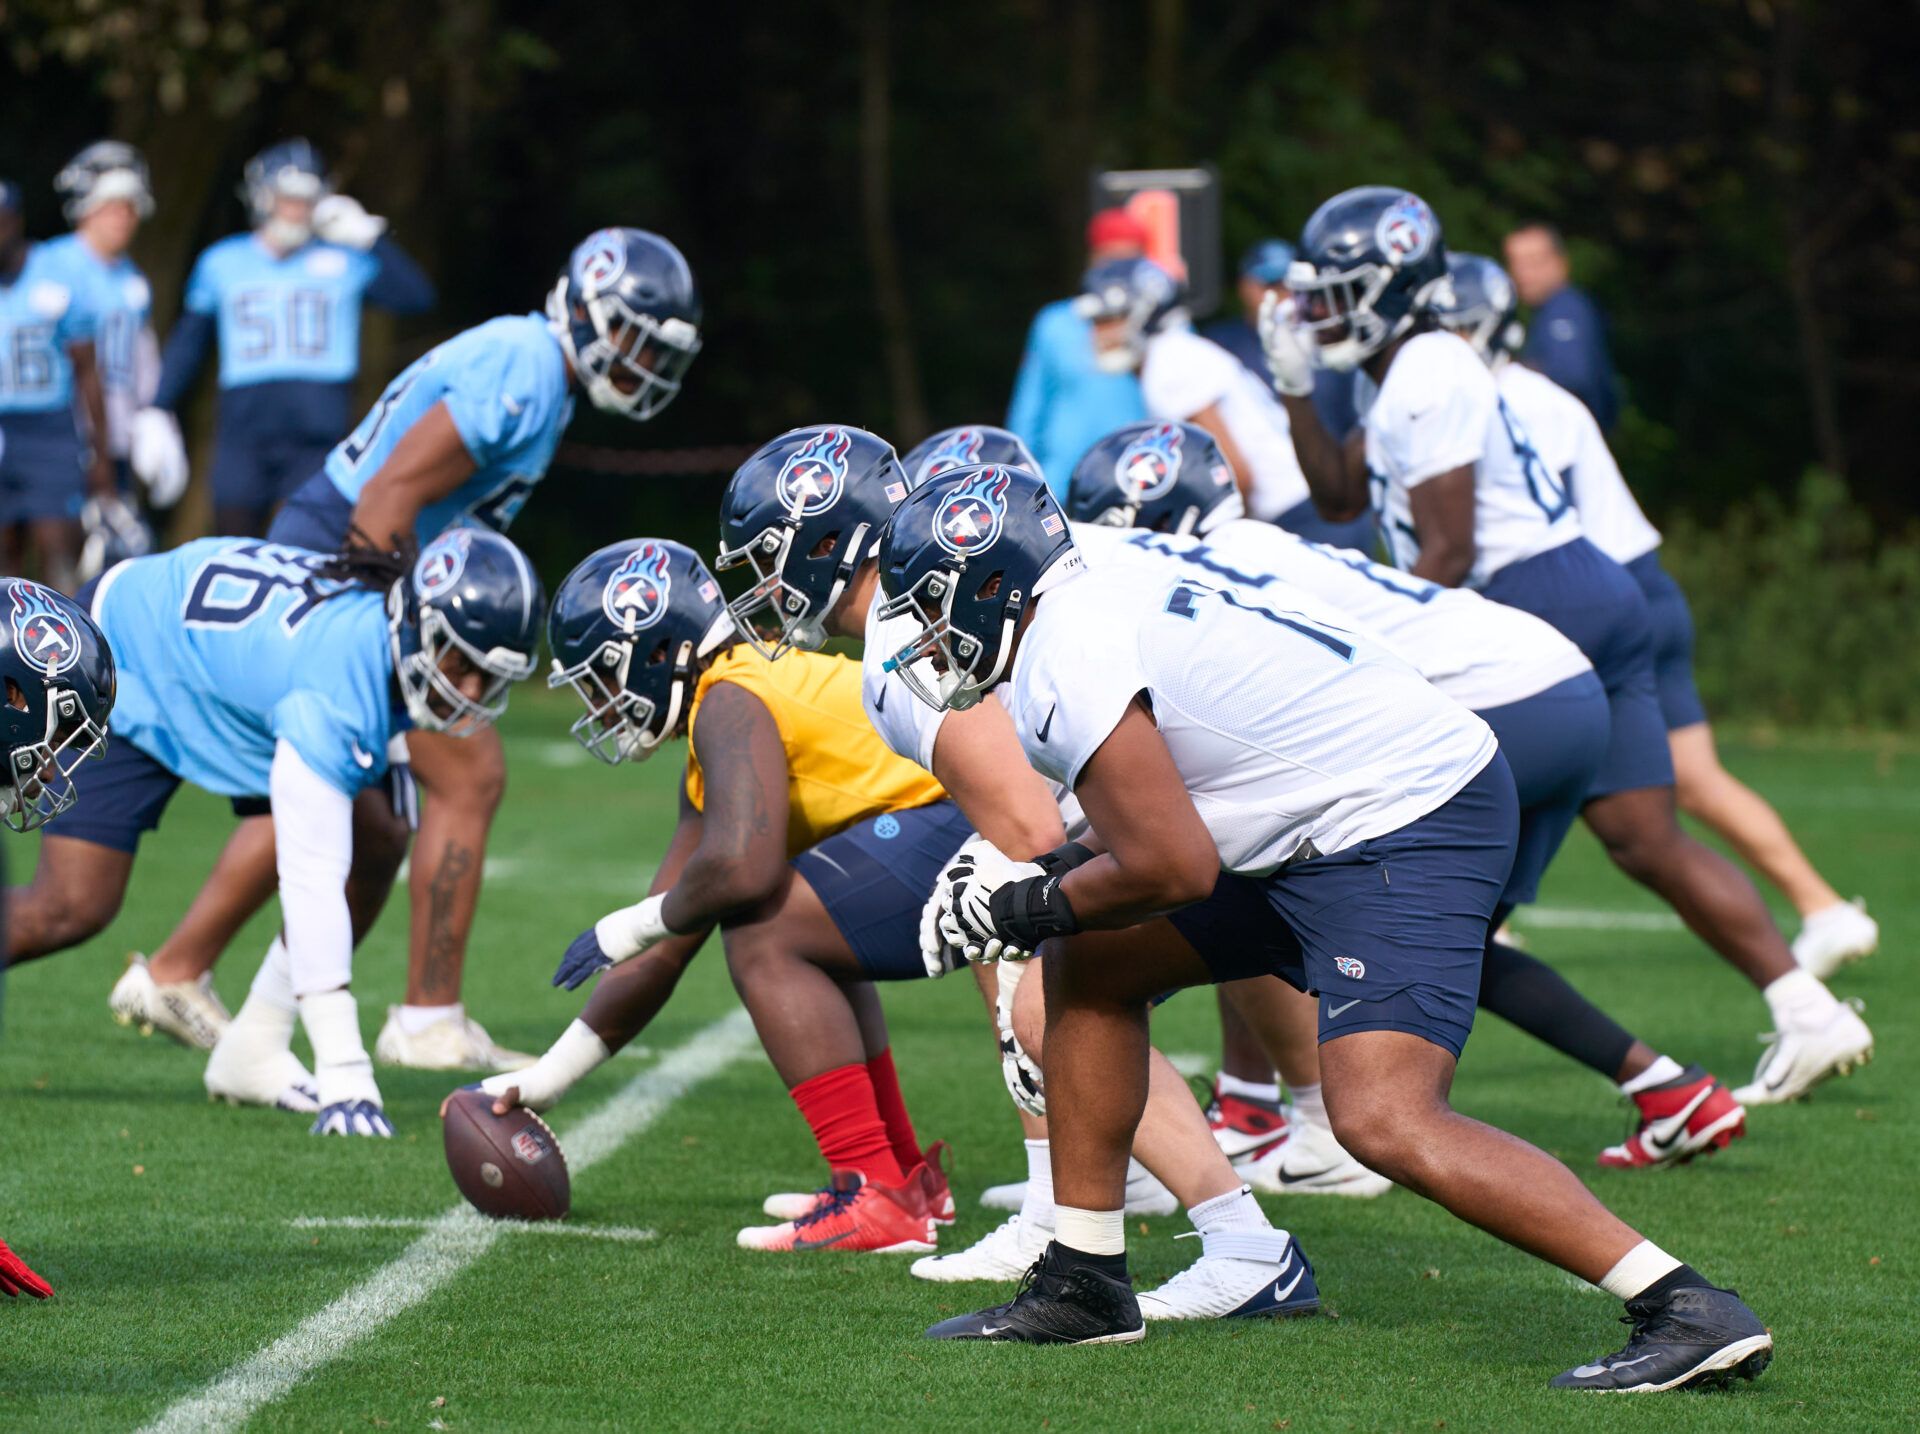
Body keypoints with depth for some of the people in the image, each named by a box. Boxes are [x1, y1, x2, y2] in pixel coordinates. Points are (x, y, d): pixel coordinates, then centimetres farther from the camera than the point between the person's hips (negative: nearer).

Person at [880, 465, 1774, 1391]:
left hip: (1403, 829, -11)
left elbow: (1175, 868, -18)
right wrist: (1047, 874, 16)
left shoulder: (1065, 662, -16)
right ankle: (1083, 1287, 23)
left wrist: (1033, 907, -4)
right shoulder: (1114, 601, 13)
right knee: (1086, 967, 16)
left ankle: (1688, 1312, -25)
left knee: (1384, 1122, -23)